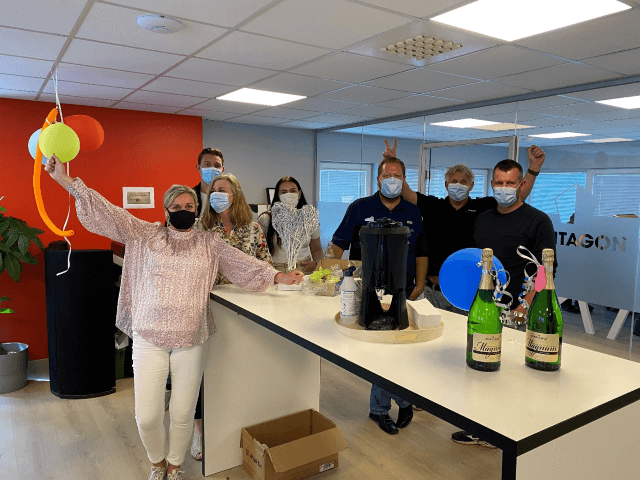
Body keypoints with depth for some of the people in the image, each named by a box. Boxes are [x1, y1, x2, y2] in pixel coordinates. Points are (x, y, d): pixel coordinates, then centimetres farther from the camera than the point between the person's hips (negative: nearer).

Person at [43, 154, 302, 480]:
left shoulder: (209, 243, 6)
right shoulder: (146, 235, 4)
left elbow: (243, 262, 2)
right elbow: (110, 213, -3)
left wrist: (278, 276, -10)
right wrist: (66, 180, -10)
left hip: (191, 342, 1)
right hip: (149, 339, 0)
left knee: (183, 414, 9)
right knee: (147, 416, 3)